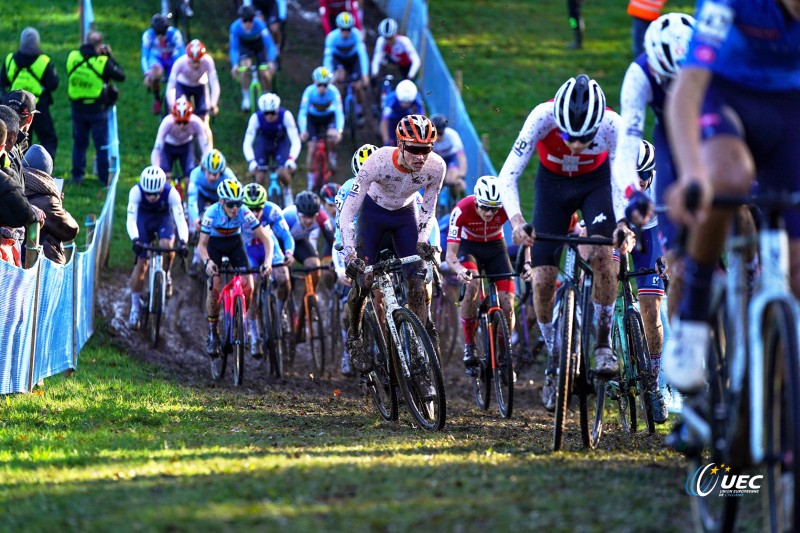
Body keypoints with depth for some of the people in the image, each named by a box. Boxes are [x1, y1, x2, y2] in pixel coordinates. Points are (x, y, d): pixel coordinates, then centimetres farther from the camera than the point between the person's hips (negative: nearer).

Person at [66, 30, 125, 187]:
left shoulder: (72, 57, -6)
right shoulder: (102, 62, -17)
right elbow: (121, 76, -8)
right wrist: (109, 57, 2)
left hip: (77, 108, 3)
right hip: (97, 109, -3)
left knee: (79, 143, 18)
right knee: (102, 145, 8)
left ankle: (77, 176, 22)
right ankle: (104, 179, 11)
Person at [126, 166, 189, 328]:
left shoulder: (171, 193, -32)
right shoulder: (136, 191, -32)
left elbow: (180, 219, -35)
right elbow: (131, 219, -36)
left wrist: (183, 241, -52)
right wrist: (135, 239, -54)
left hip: (164, 219, 0)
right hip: (144, 219, 0)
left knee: (166, 245, -31)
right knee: (141, 263, -7)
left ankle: (166, 276, 1)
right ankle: (135, 309, 3)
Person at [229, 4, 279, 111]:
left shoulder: (259, 24, -35)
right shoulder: (235, 27, -31)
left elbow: (270, 44, -34)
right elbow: (234, 48, -27)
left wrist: (271, 62, -48)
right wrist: (234, 64, -43)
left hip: (259, 45, 0)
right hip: (244, 46, 0)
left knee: (265, 74, -11)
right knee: (244, 67, -27)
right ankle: (246, 98, -11)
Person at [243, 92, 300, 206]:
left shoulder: (285, 115, -31)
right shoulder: (256, 118, -29)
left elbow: (295, 141, -32)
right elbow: (247, 143, -30)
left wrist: (291, 159, -48)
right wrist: (251, 161, -47)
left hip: (281, 142, -1)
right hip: (264, 142, 1)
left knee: (282, 173, -21)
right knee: (259, 176, -10)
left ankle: (287, 189, 13)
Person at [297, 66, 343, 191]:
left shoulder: (333, 91, -31)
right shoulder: (309, 91, -30)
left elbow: (339, 112, -35)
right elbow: (302, 113, -32)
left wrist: (339, 130, -49)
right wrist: (303, 130, -47)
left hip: (329, 117, 0)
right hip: (313, 118, 0)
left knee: (332, 138, -28)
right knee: (311, 150, -9)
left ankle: (332, 155, 6)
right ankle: (311, 179, 7)